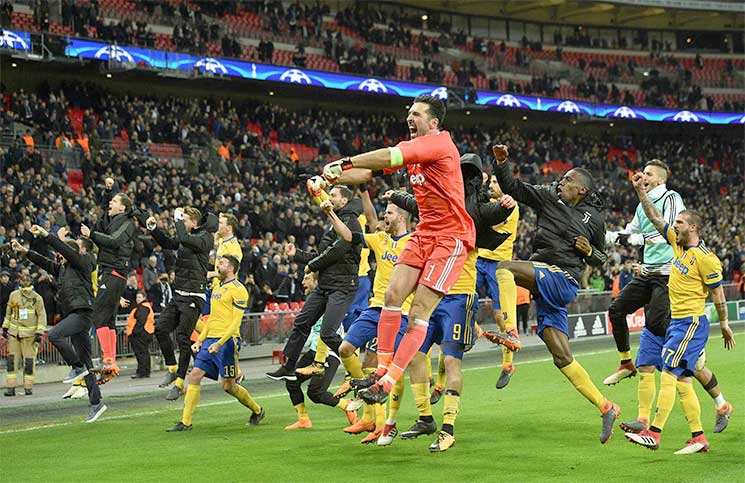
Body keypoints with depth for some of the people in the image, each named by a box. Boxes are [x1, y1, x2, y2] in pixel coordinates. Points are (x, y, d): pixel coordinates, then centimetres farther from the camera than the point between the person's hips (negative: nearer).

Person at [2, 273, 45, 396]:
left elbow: (42, 316, -2)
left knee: (29, 361, 0)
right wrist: (5, 327, 15)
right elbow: (8, 312, 18)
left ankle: (28, 387, 10)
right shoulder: (14, 295, 8)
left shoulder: (37, 298, -3)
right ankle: (10, 387, 2)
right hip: (14, 332, 3)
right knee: (12, 359, 0)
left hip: (30, 334, -3)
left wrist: (39, 333, -8)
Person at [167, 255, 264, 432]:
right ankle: (186, 422, -1)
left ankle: (257, 410, 21)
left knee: (228, 385, -2)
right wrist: (200, 340, 16)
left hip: (227, 341, -8)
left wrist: (219, 343, -21)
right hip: (210, 339, 8)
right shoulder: (216, 288, 19)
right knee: (194, 376, -3)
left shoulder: (237, 289, -8)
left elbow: (236, 322, -14)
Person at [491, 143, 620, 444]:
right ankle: (606, 408, 4)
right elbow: (512, 188, 10)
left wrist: (590, 251, -2)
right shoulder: (548, 196, 15)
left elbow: (601, 259, 20)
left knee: (504, 268, -26)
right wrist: (501, 163, -5)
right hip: (542, 280, 5)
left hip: (562, 279, -5)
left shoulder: (595, 218, 9)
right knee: (563, 358, 0)